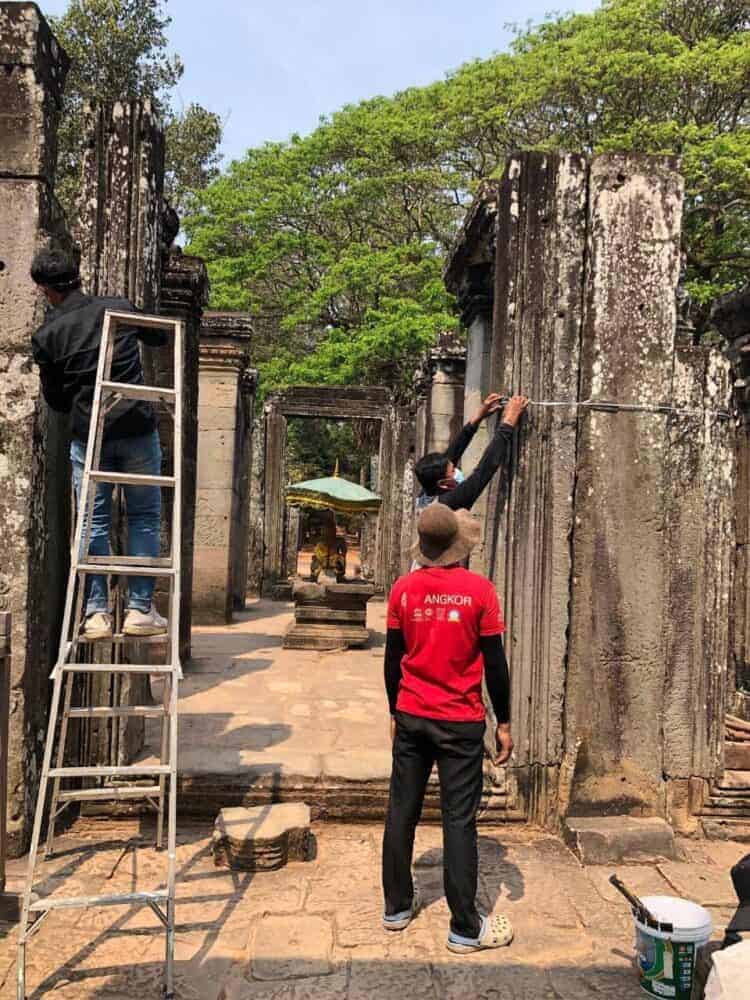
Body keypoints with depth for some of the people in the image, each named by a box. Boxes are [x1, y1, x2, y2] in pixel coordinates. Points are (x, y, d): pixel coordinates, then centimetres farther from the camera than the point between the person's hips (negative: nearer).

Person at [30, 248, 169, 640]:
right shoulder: (119, 309, 3)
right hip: (138, 430, 0)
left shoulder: (46, 335, 2)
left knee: (93, 523, 8)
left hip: (88, 435, 0)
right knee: (144, 518, 8)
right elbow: (160, 337, 22)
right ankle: (140, 609, 7)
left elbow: (55, 399, 9)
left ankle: (96, 612, 6)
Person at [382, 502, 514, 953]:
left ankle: (397, 907, 27)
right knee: (459, 820, 3)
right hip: (461, 722, -3)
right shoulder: (479, 589, -11)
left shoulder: (403, 589, -2)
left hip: (411, 717, 3)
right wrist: (504, 722, 2)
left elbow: (393, 658, 5)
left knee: (403, 810, 14)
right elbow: (495, 662, -8)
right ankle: (466, 928, 12)